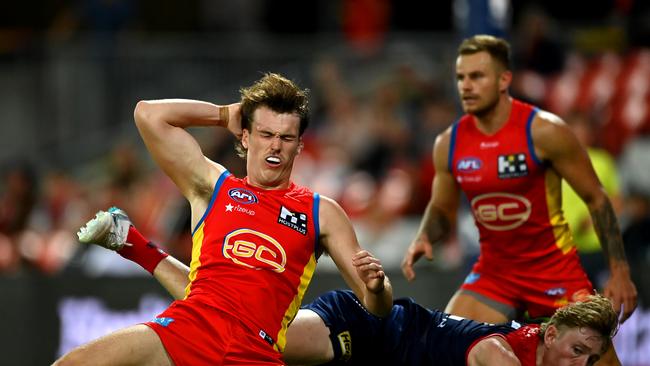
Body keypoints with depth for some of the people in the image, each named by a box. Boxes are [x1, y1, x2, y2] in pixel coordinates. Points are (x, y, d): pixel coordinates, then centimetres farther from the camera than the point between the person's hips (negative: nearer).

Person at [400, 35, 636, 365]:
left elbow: (595, 199, -9)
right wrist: (423, 238, -9)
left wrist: (619, 271, -12)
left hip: (554, 268, -4)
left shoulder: (543, 132, -15)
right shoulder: (449, 144, -2)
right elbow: (442, 209, 14)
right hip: (494, 272, 4)